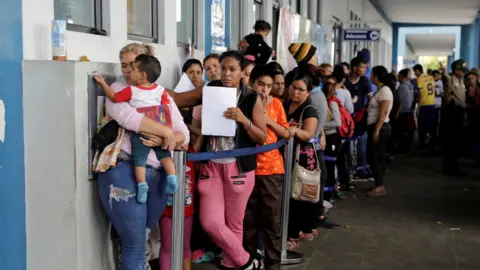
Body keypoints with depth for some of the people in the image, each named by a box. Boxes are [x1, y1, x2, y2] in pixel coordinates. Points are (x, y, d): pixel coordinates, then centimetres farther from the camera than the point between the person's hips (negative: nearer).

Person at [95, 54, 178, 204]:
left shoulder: (131, 90, -7)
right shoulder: (160, 90, 0)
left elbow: (113, 97, 5)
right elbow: (167, 108, 2)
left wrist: (103, 83, 17)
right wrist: (166, 130, 12)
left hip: (140, 134, -3)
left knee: (139, 160, 4)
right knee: (165, 155, 17)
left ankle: (142, 186, -5)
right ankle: (172, 177, 5)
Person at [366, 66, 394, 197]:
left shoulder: (384, 90, -15)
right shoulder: (380, 90, 14)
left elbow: (384, 112, -22)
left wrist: (377, 130, -24)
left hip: (380, 127, -10)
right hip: (376, 127, 10)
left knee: (373, 156, -8)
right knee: (379, 157, 12)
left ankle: (380, 187, -4)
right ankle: (380, 185, 17)